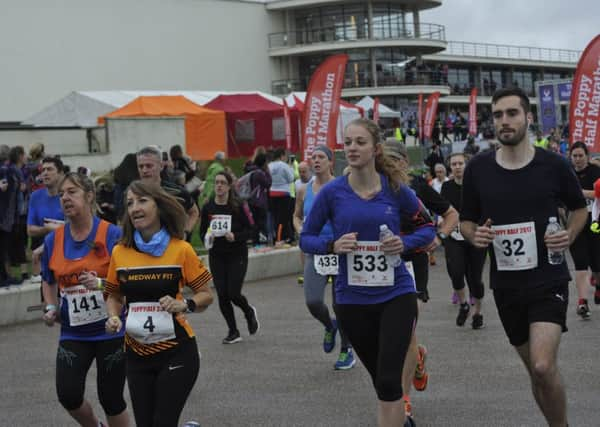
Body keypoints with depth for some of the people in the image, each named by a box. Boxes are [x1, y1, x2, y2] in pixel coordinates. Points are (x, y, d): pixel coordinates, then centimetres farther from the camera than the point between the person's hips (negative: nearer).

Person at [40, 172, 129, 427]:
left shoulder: (112, 234, -10)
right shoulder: (53, 240, 3)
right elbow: (49, 282, 19)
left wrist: (100, 284, -25)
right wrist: (50, 308, 3)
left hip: (110, 330, -3)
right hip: (73, 332, 3)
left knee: (110, 398, 2)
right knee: (68, 394, -10)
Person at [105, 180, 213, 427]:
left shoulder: (181, 249, -7)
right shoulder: (120, 252, 1)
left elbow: (206, 295, 1)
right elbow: (114, 296, 15)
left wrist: (184, 305, -18)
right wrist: (113, 318, -4)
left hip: (176, 351, -4)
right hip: (136, 353, 4)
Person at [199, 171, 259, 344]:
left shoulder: (239, 206, -7)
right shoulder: (208, 207, 1)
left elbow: (250, 231, -6)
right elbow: (202, 231, 10)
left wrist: (235, 237, -22)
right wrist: (207, 238, -12)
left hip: (237, 255, -3)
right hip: (216, 256, 3)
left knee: (234, 293, -8)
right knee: (222, 295, 0)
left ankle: (249, 312, 27)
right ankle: (233, 332, 16)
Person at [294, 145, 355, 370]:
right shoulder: (304, 191, 5)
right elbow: (296, 216, 20)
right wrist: (300, 231, 1)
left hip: (339, 252, -2)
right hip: (315, 253, 2)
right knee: (313, 302, -14)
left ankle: (346, 351, 21)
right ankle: (329, 326, 21)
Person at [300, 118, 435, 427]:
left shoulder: (396, 189, -6)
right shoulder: (332, 192, -6)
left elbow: (428, 228, 7)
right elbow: (305, 239, 2)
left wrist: (404, 243, -13)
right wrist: (333, 245, -18)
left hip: (396, 294, -2)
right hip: (352, 300, 2)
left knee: (389, 380, -11)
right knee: (381, 378, 18)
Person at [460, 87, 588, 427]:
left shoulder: (553, 165, -6)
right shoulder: (478, 168, -1)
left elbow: (580, 208, 11)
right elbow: (466, 221, 11)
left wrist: (569, 235, -8)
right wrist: (474, 235, -11)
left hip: (548, 280, -3)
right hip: (506, 284, 3)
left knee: (543, 366, -20)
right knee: (536, 369, 14)